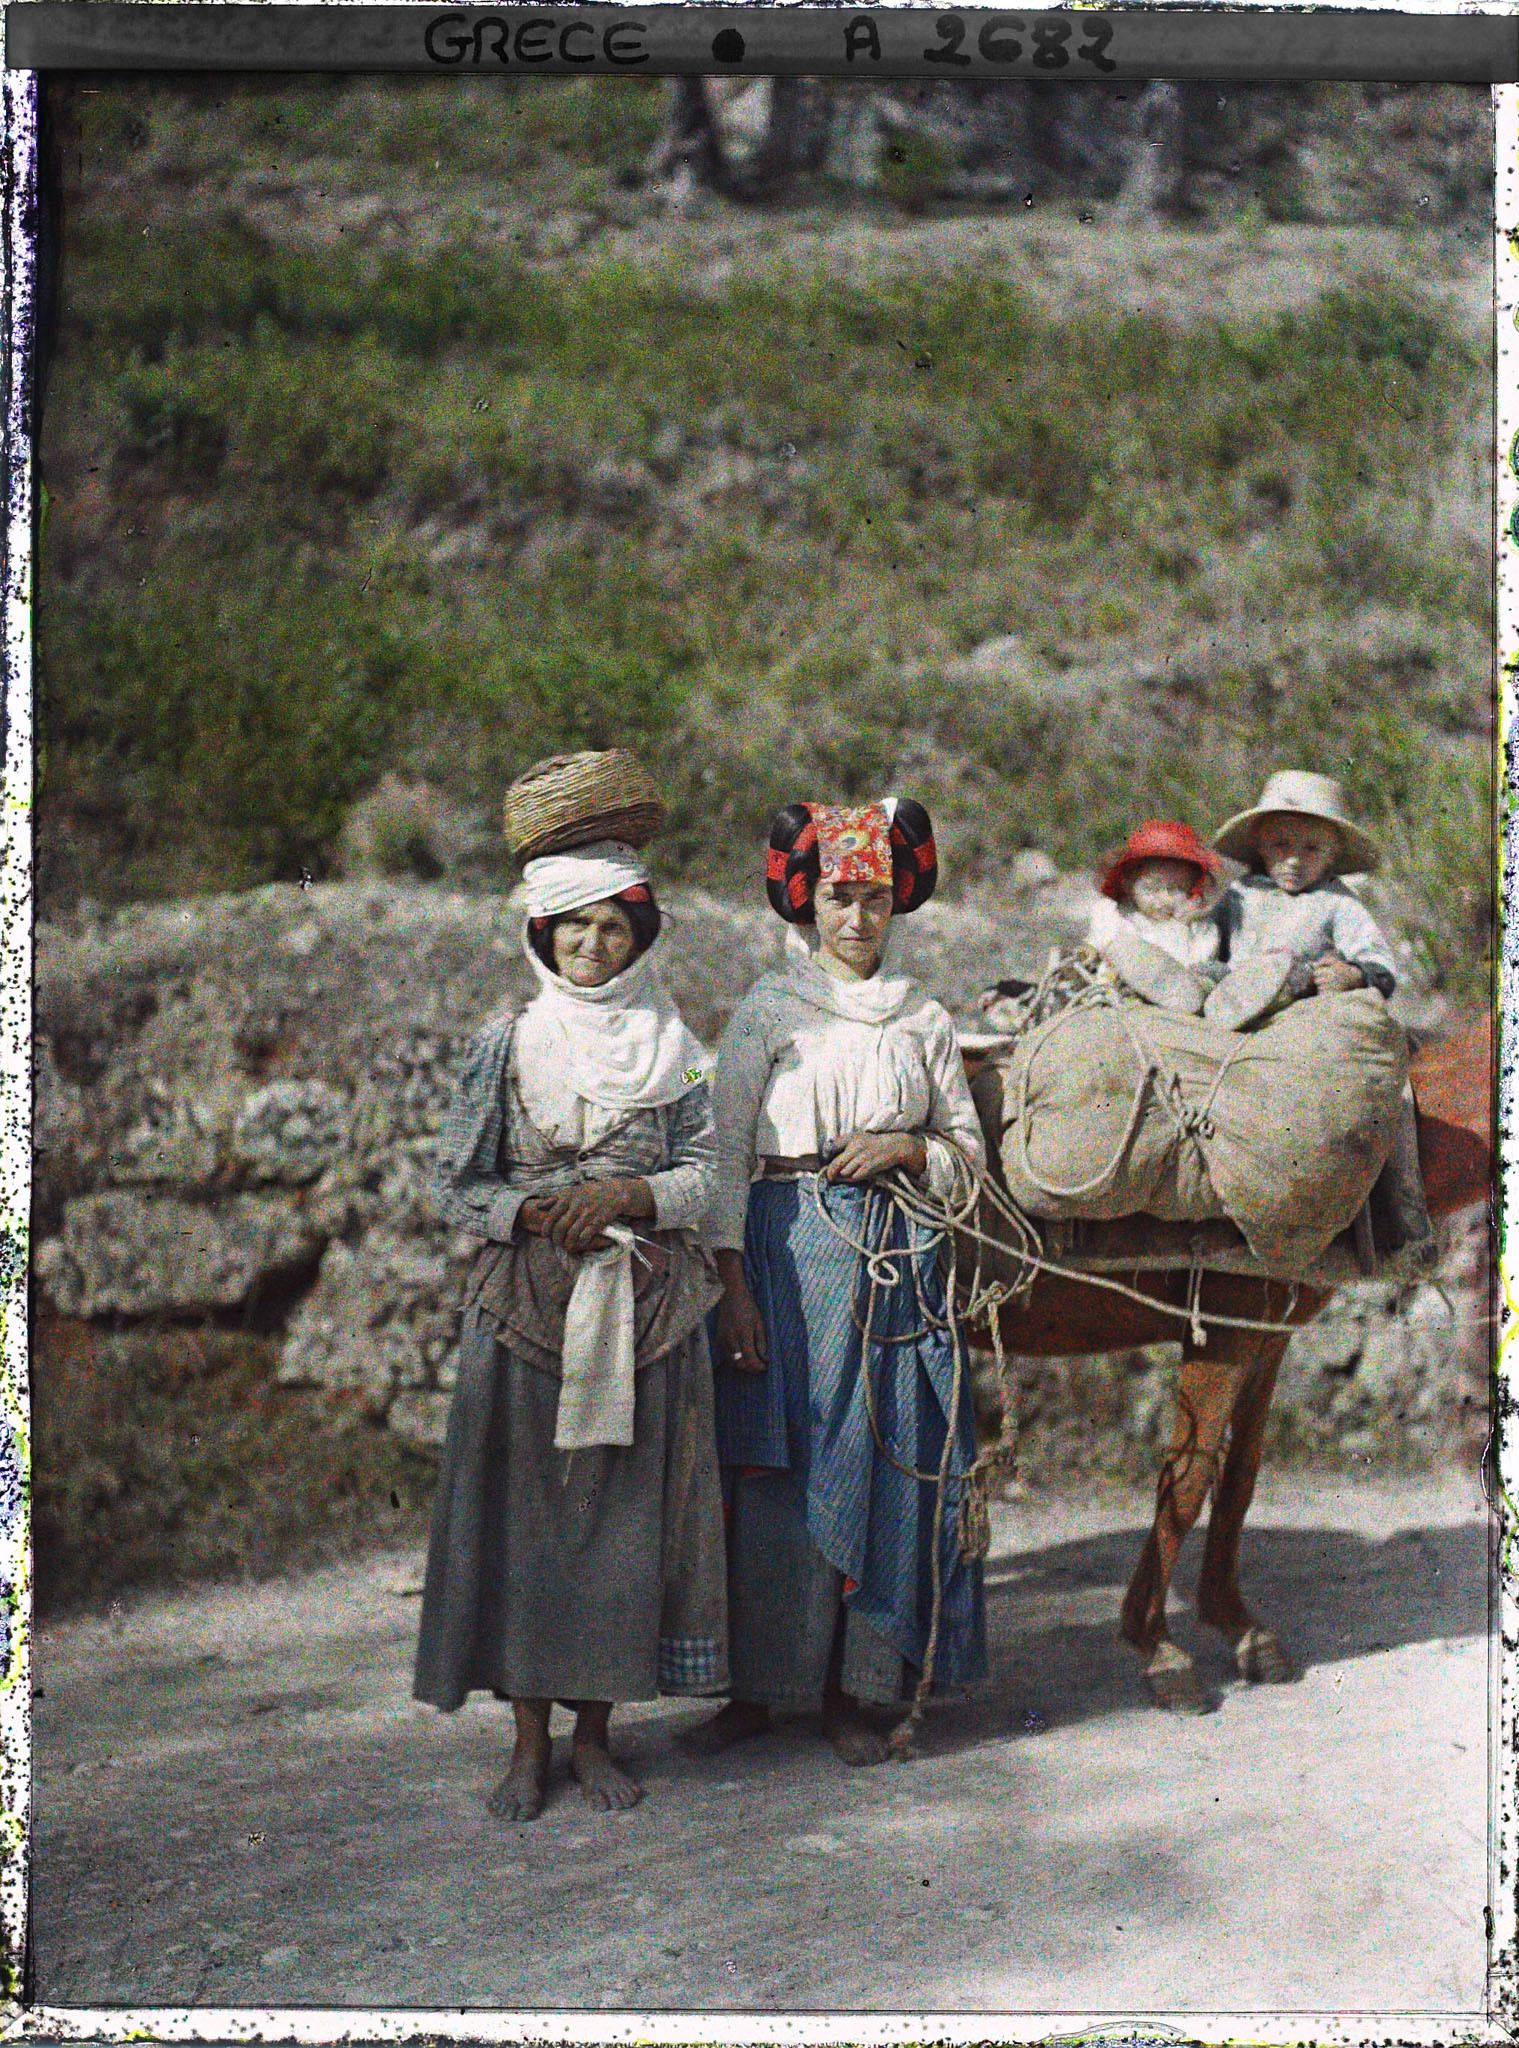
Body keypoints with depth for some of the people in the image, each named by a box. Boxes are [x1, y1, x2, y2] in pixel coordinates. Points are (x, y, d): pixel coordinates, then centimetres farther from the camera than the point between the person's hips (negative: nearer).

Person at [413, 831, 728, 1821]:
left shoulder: (673, 1048, 6)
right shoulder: (507, 1044, 5)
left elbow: (705, 1173, 1)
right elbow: (460, 1185, 4)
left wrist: (627, 1198, -16)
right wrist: (538, 1213, -13)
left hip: (644, 1309, 1)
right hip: (527, 1304, 0)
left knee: (625, 1507, 2)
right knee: (524, 1505, 0)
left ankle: (596, 1730, 15)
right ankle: (531, 1739, 12)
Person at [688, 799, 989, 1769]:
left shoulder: (925, 1021, 12)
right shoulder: (769, 1009, 2)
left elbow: (969, 1150, 15)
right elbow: (726, 1150, -3)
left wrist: (905, 1148, -6)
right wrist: (733, 1280, -11)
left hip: (896, 1256, 3)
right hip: (789, 1246, -2)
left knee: (880, 1465, 1)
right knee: (778, 1466, -3)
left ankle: (852, 1688, 10)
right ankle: (757, 1683, 8)